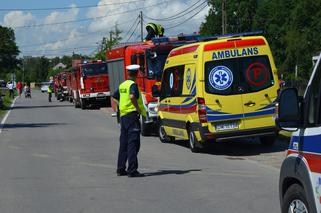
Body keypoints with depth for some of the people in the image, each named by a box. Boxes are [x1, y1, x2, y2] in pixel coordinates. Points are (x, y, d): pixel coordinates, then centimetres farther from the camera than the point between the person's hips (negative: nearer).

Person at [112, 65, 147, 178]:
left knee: (123, 143, 14)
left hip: (123, 115, 8)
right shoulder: (133, 85, -12)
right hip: (132, 114, -8)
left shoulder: (122, 85, 13)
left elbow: (115, 97, 26)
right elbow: (132, 96, -30)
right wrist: (138, 109, -19)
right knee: (133, 143, -7)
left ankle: (121, 169, 18)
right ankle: (132, 170, -10)